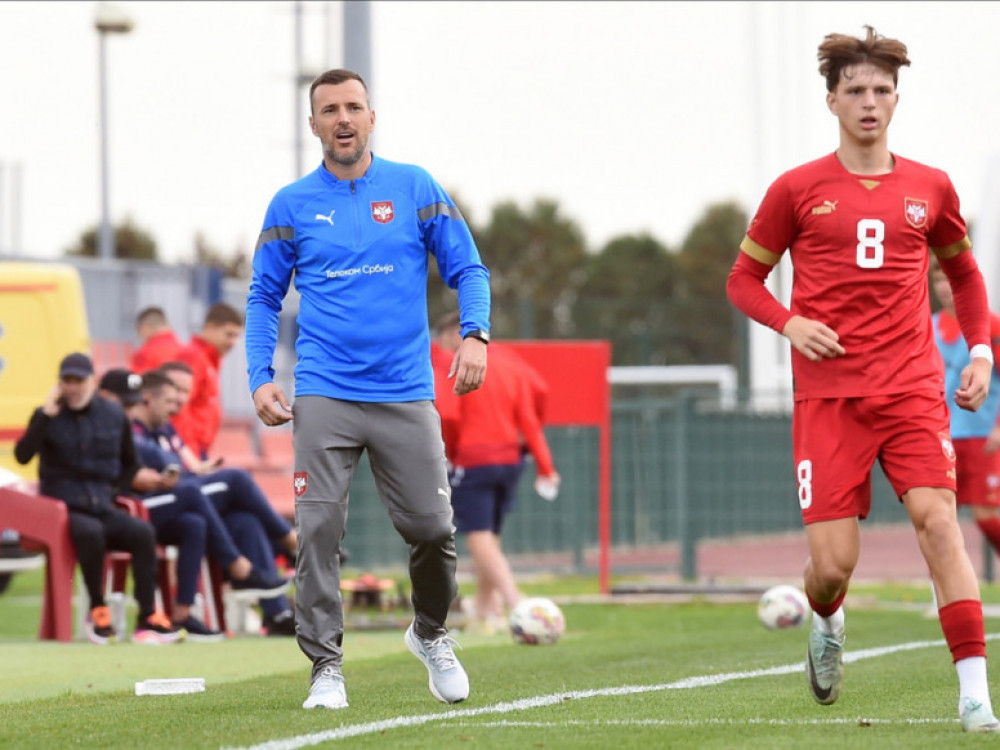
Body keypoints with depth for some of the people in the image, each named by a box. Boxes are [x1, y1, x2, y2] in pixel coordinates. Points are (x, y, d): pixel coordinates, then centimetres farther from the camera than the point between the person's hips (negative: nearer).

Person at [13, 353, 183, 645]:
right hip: (63, 509, -3)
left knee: (142, 531, -25)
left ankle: (147, 619, -24)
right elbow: (22, 455, -16)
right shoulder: (48, 417, 2)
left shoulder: (114, 415, 11)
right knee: (91, 531, -36)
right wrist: (46, 415, -20)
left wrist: (121, 488, 4)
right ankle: (97, 610, -19)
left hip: (103, 508, 3)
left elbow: (130, 465, 23)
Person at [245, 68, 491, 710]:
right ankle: (326, 666, -3)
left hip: (406, 393, 0)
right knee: (319, 530, -10)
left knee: (432, 526, -1)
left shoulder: (416, 189, 6)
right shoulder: (292, 205, 7)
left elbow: (467, 269, 7)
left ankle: (431, 634, 26)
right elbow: (264, 298, 13)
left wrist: (475, 334, -10)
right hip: (324, 397, 0)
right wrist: (261, 377, 1)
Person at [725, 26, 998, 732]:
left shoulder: (930, 189, 10)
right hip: (829, 393, -1)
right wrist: (790, 323, -7)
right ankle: (826, 624, 32)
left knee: (939, 518, -19)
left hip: (913, 388, 1)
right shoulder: (798, 190, 4)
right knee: (833, 563, -6)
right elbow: (744, 278, 12)